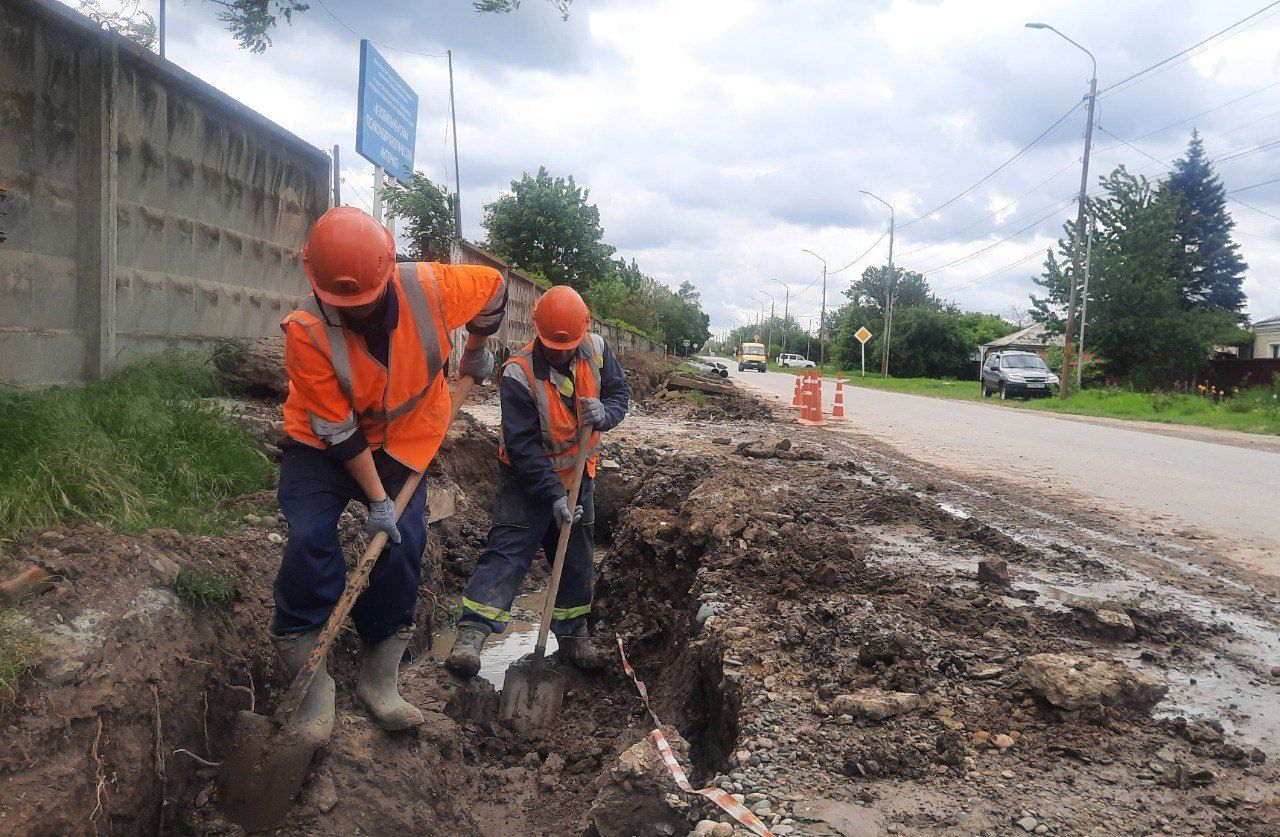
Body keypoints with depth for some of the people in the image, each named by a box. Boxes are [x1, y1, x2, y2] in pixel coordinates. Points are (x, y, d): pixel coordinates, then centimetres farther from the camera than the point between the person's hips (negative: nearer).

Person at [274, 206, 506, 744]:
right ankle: (310, 683, -7)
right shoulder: (306, 331, -29)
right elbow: (338, 430, -23)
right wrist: (377, 500, -20)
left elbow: (494, 287, -2)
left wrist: (476, 352, 12)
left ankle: (379, 679, 4)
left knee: (404, 541, -11)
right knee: (310, 540, -21)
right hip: (322, 445, -2)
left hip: (403, 442, 2)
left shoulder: (428, 287, -24)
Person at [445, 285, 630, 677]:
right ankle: (471, 635, -17)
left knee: (577, 558, 13)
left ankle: (574, 637, 28)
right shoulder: (519, 374, -26)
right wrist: (554, 494, -30)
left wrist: (605, 414, -26)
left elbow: (620, 391, -1)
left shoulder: (596, 349, -11)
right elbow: (522, 445, -26)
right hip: (527, 478, -5)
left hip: (577, 476, 5)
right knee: (507, 549, -15)